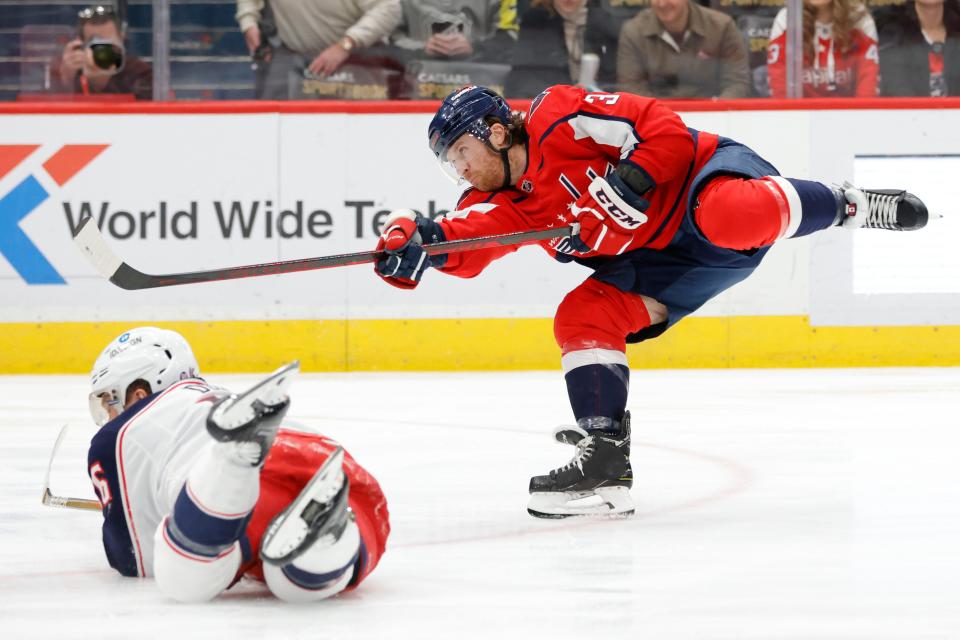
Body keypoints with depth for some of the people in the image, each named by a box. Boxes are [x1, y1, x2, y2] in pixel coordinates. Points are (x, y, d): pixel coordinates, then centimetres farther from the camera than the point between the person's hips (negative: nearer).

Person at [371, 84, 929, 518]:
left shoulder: (558, 120, -14)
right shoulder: (506, 206, 8)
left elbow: (664, 128, -17)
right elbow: (465, 242, -12)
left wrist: (630, 181, -30)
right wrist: (419, 242, -32)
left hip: (710, 178, -8)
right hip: (661, 260, 8)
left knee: (727, 216, -41)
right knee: (581, 317, -7)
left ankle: (851, 206, -17)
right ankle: (605, 457, -8)